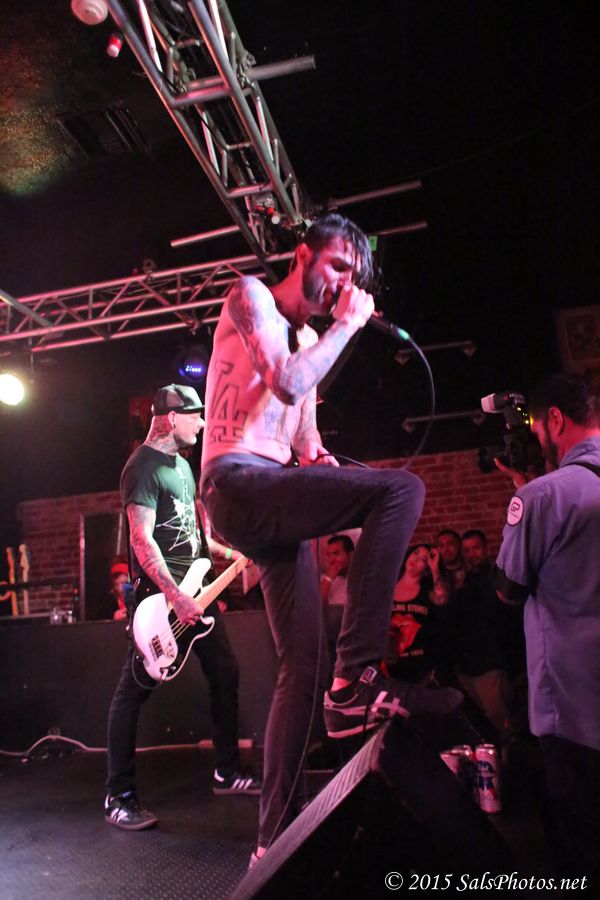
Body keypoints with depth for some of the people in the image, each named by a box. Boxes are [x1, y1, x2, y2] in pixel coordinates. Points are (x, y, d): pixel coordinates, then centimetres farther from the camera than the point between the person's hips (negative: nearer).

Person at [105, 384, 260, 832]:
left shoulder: (183, 464, 16)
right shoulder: (143, 466, -13)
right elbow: (142, 539, -20)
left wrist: (236, 555, 14)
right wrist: (176, 598, -25)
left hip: (196, 589, 10)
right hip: (160, 594, -9)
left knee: (225, 672, 11)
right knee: (135, 690, -1)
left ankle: (227, 773, 25)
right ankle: (119, 797, 13)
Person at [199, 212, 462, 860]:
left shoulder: (308, 338, 27)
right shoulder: (250, 296, 4)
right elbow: (286, 383, -15)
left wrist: (320, 463, 4)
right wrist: (346, 325, -2)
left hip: (273, 500, 9)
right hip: (237, 481, -8)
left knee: (303, 663, 5)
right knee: (402, 489, -24)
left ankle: (276, 837, 18)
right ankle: (355, 684, -21)